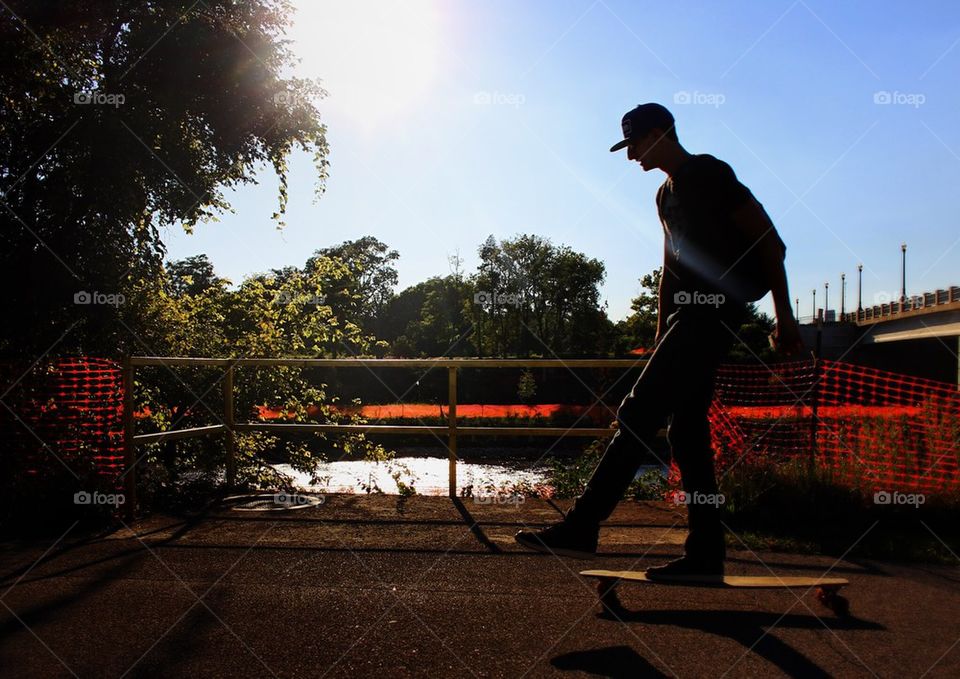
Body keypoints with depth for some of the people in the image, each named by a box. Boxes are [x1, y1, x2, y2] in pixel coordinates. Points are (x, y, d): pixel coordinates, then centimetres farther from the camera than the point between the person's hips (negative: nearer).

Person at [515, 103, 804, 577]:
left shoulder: (710, 174, -6)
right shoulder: (666, 194, 20)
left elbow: (770, 243, -8)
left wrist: (784, 317, -10)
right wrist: (660, 339, 22)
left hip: (716, 309, -10)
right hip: (691, 314, 10)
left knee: (639, 413, -15)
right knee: (687, 432, 6)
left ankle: (581, 527, -14)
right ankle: (705, 555, 12)